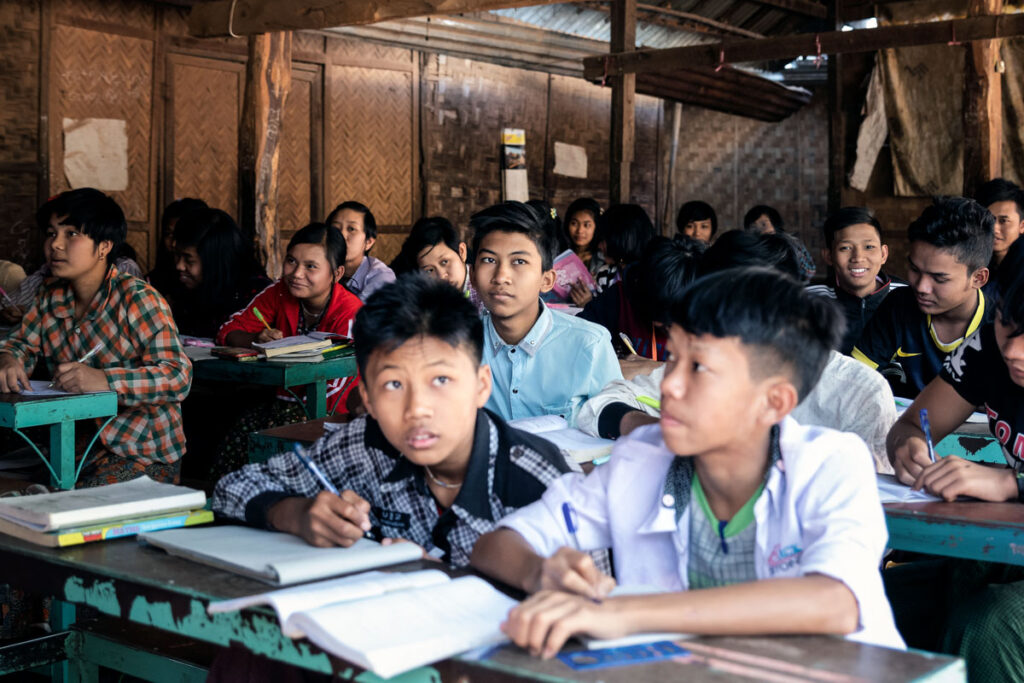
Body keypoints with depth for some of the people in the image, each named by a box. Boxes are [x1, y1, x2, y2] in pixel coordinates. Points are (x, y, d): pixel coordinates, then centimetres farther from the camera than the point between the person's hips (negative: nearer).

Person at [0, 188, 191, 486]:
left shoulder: (138, 299, -15)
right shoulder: (50, 299, 6)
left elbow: (178, 377, -23)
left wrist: (104, 380, -36)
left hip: (147, 456, -6)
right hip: (78, 445, 6)